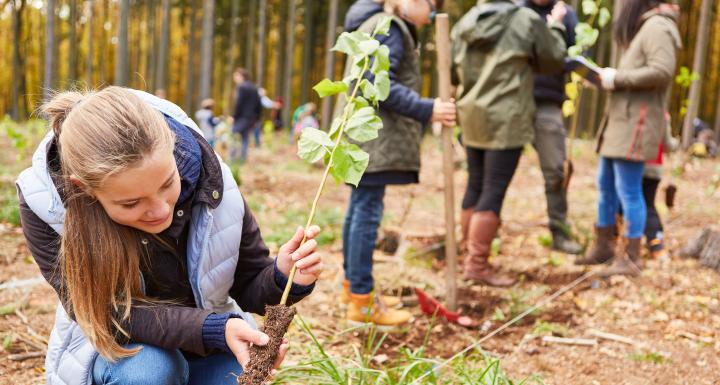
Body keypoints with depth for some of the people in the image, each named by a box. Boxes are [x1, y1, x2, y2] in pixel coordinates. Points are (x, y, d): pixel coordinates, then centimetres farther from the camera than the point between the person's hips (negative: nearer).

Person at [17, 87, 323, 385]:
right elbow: (107, 314, -27)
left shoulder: (206, 178, -22)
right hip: (113, 351, -2)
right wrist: (215, 329, -39)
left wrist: (283, 277, -32)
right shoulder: (45, 203, -26)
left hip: (207, 347, 2)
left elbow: (249, 287, -9)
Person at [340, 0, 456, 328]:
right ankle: (361, 302, -6)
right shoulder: (389, 27, -12)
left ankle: (353, 285, 26)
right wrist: (427, 110, -22)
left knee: (359, 208, 15)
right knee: (368, 213, -10)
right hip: (373, 137, -11)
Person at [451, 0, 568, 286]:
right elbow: (554, 61, 6)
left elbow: (452, 73, 14)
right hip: (506, 121, -6)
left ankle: (470, 258, 20)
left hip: (473, 118, 6)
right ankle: (478, 265, -1)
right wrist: (555, 26, 20)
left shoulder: (464, 23, 8)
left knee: (475, 188, 13)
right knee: (494, 192, -3)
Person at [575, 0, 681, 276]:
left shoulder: (657, 27, -10)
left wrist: (617, 78, -15)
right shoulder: (642, 28, 22)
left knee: (628, 191, -8)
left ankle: (631, 259, -1)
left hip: (636, 123, -10)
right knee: (606, 185, 14)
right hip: (620, 120, 10)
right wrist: (612, 78, 7)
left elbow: (662, 71, -22)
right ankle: (603, 247, 25)